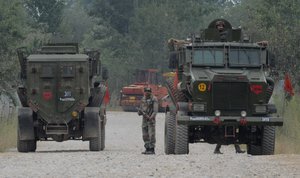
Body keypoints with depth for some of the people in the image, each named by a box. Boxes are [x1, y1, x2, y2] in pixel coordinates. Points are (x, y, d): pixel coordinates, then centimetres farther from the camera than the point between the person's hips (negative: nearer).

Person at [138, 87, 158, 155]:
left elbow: (155, 110, -15)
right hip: (144, 119, 7)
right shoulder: (143, 99, 13)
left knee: (151, 135, -8)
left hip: (151, 119, -7)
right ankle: (147, 149, 14)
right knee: (145, 135, 8)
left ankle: (152, 149, -7)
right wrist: (139, 111, -3)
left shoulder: (154, 99, -8)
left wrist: (151, 117, -28)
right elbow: (141, 108, 21)